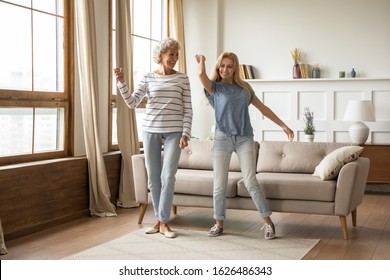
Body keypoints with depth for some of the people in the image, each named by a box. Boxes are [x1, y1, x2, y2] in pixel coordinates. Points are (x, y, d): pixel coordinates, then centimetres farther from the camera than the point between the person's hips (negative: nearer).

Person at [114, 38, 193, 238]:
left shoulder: (182, 79, 3)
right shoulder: (148, 78, 5)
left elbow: (187, 109, 1)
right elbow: (132, 103, -1)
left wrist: (186, 133, -8)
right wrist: (121, 83, -14)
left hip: (174, 131, -2)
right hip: (150, 130, 2)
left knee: (168, 176, -9)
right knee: (153, 177, 6)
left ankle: (164, 222, 1)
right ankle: (159, 218, 20)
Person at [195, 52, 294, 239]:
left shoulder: (245, 88, 12)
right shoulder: (214, 87, 5)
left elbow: (263, 108, 16)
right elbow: (201, 74, -16)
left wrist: (283, 126, 15)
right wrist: (201, 61, 5)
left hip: (244, 139, 1)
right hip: (222, 139, 0)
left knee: (251, 182, -8)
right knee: (219, 185, 0)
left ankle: (268, 222, 1)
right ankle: (219, 223, 16)